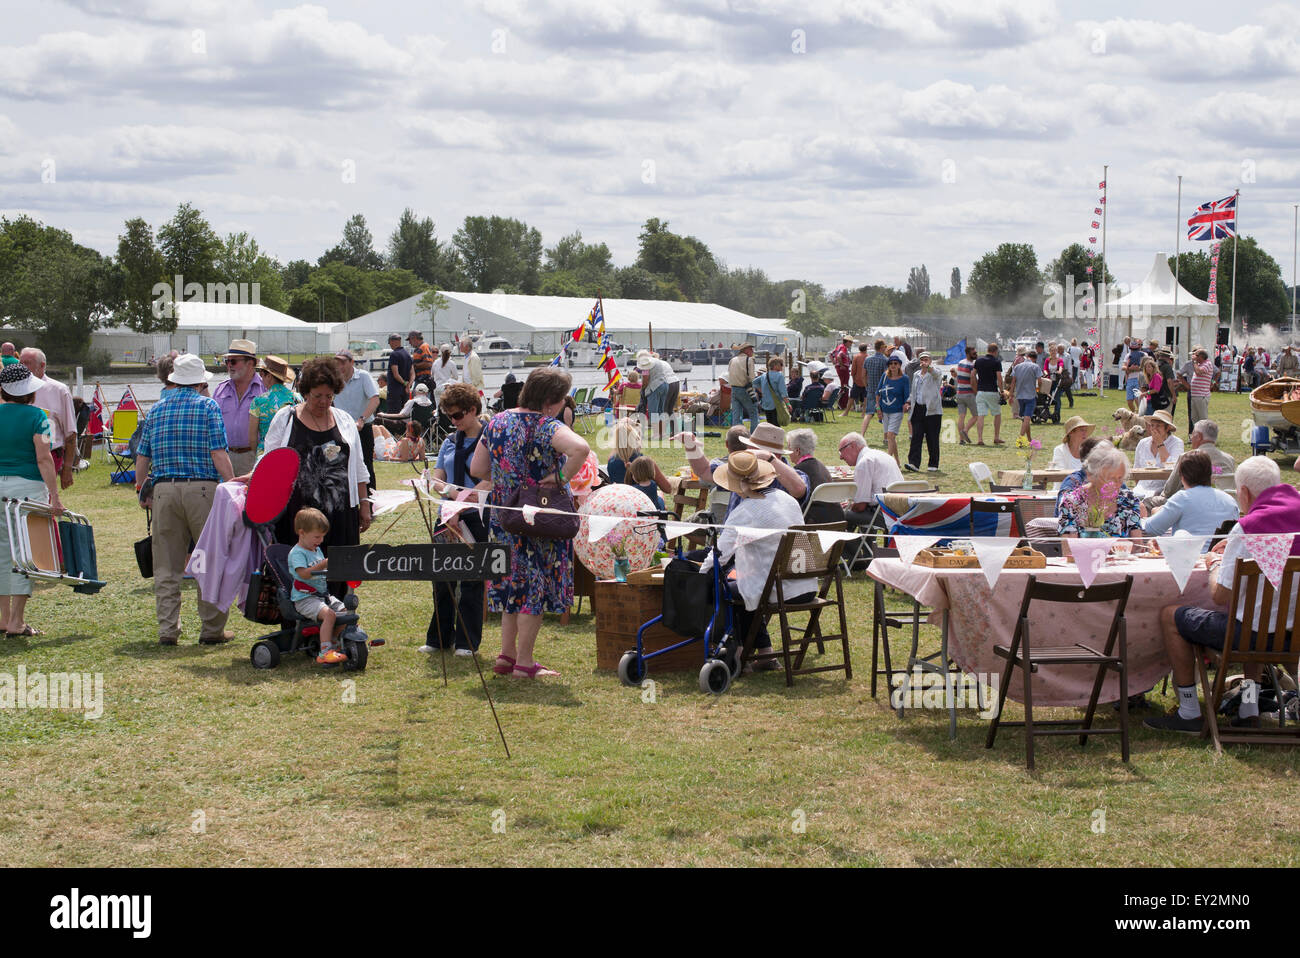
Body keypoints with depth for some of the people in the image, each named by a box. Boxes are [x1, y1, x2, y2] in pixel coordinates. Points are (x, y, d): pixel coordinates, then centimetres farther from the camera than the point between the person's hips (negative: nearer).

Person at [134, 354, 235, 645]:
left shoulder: (156, 409, 12)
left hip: (164, 490, 4)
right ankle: (212, 629, 5)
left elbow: (142, 456, 13)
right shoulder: (208, 406, 0)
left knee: (166, 566, 7)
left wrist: (141, 489, 24)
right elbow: (219, 453, -8)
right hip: (202, 489, -3)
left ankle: (167, 630, 6)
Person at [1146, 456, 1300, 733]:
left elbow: (1221, 597, -13)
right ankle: (1249, 708, 32)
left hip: (1254, 633, -7)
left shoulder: (1247, 528, -19)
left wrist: (1216, 565, 6)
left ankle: (1188, 713, 17)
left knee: (1170, 615, 11)